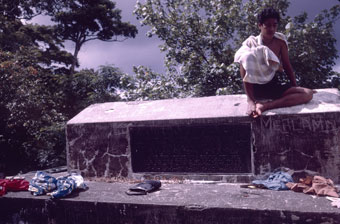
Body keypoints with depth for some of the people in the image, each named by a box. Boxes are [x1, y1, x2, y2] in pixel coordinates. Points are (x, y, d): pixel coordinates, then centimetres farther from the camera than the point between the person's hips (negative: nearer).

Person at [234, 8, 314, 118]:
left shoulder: (280, 42, 0)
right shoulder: (251, 43, -10)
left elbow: (287, 67, 6)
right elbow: (244, 71, -16)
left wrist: (296, 89, 3)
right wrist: (251, 101, -25)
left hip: (274, 87, 3)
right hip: (255, 88, -3)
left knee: (308, 94, -20)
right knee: (247, 56, -28)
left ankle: (264, 106, -30)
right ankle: (250, 101, -29)